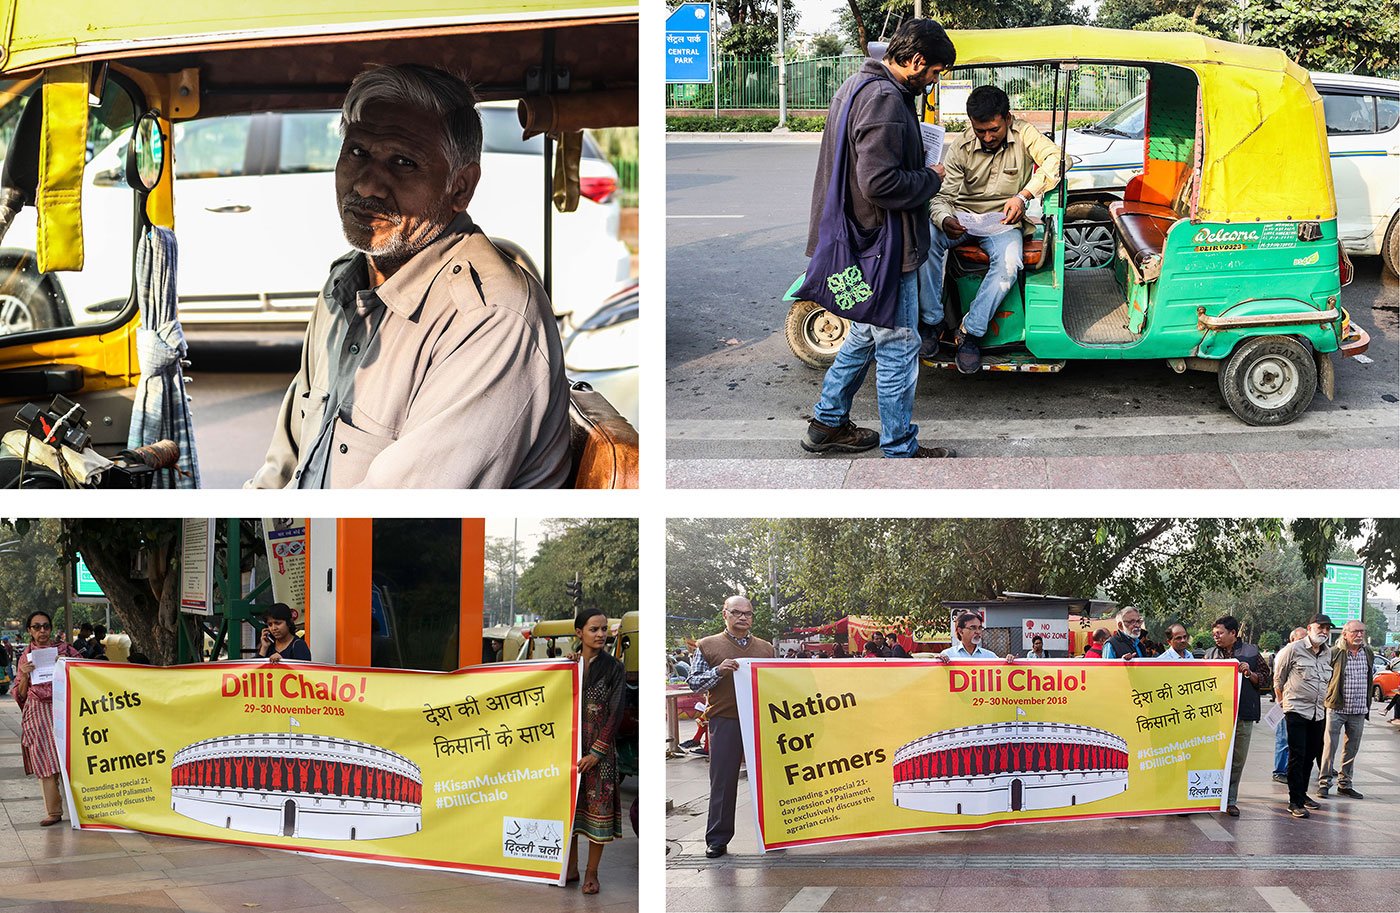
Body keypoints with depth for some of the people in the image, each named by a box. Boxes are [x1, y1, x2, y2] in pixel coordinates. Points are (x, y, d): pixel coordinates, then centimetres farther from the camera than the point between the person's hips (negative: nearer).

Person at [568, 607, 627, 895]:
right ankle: (571, 868, 17)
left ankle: (591, 873, 7)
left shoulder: (614, 669, -1)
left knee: (598, 805, -2)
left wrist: (597, 752, -13)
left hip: (600, 749, -3)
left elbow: (615, 714, -6)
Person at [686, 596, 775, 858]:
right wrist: (718, 671, -14)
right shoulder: (708, 646, 6)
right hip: (725, 721, -3)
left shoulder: (765, 648, 16)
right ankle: (717, 839, 4)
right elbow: (694, 682, 1)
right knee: (723, 780, -2)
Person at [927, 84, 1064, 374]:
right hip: (962, 218, 1)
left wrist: (1023, 196, -32)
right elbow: (943, 195, -6)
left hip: (1003, 220, -1)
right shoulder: (960, 147, -3)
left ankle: (970, 331, -22)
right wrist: (945, 220, -31)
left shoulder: (1023, 134, -5)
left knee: (1008, 263, -33)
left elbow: (1054, 159, -19)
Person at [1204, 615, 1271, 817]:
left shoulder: (1251, 652, 6)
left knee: (1237, 759, 3)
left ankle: (1230, 800, 11)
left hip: (1243, 714, 0)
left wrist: (1249, 674, -8)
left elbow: (1265, 679, 8)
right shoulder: (1211, 654, 11)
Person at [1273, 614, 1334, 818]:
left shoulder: (1327, 654, 10)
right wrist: (1282, 701, 9)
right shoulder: (1294, 649, -8)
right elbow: (1278, 678, 2)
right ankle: (1295, 802, -5)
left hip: (1318, 712, 6)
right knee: (1297, 756, -7)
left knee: (1311, 755, 12)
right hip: (1296, 710, -6)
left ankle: (1302, 793, 26)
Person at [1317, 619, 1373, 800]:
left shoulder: (1369, 653, 7)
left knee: (1352, 749, 10)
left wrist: (1368, 706, 19)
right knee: (1330, 746, -4)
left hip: (1358, 711, 5)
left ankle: (1344, 784, 19)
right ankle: (1324, 783, 3)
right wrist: (1326, 699, -4)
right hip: (1337, 708, -5)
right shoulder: (1334, 653, -9)